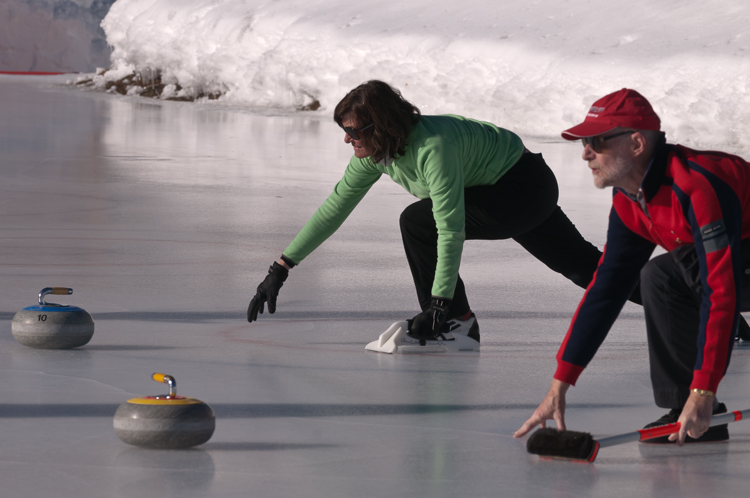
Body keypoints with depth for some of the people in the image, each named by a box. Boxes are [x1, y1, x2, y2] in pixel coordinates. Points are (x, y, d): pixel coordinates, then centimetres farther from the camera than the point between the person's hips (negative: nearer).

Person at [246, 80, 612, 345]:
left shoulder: (432, 146, -37)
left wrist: (440, 305, -39)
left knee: (417, 222, -21)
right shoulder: (375, 152, -10)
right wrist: (281, 268, -6)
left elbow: (451, 229, -38)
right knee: (579, 264, 21)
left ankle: (456, 323, -10)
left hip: (526, 188, -10)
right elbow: (334, 209, -4)